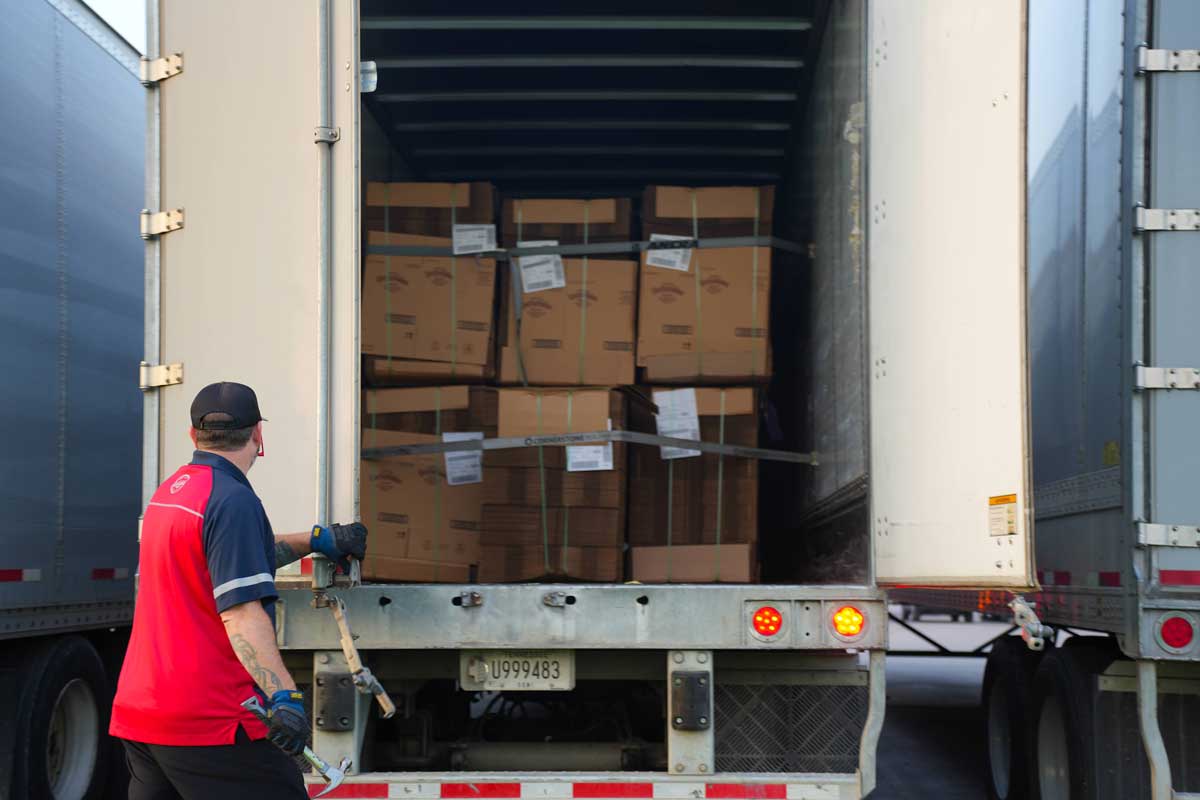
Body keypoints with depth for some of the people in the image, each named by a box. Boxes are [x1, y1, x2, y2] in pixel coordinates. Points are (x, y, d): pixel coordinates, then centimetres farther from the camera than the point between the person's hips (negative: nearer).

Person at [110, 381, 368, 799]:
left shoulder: (169, 492, 15)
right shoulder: (233, 500, -14)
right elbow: (240, 612, -23)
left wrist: (316, 539, 34)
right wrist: (284, 696, -28)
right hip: (210, 718, -9)